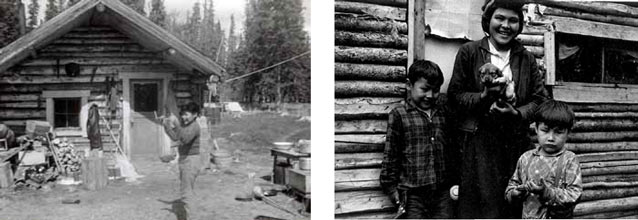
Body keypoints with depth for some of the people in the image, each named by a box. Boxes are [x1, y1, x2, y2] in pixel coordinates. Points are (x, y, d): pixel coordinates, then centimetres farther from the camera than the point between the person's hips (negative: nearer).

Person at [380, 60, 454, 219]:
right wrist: (390, 187, -3)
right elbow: (390, 154, -2)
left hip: (442, 190, 4)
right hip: (413, 193, -4)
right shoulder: (399, 115, -3)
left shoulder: (443, 112, 9)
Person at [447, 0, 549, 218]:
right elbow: (455, 94, 0)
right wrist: (483, 97, -17)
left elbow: (540, 99, 8)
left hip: (516, 143, 3)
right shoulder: (469, 52, 3)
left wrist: (517, 113, -10)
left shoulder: (526, 58, 11)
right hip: (478, 142, -3)